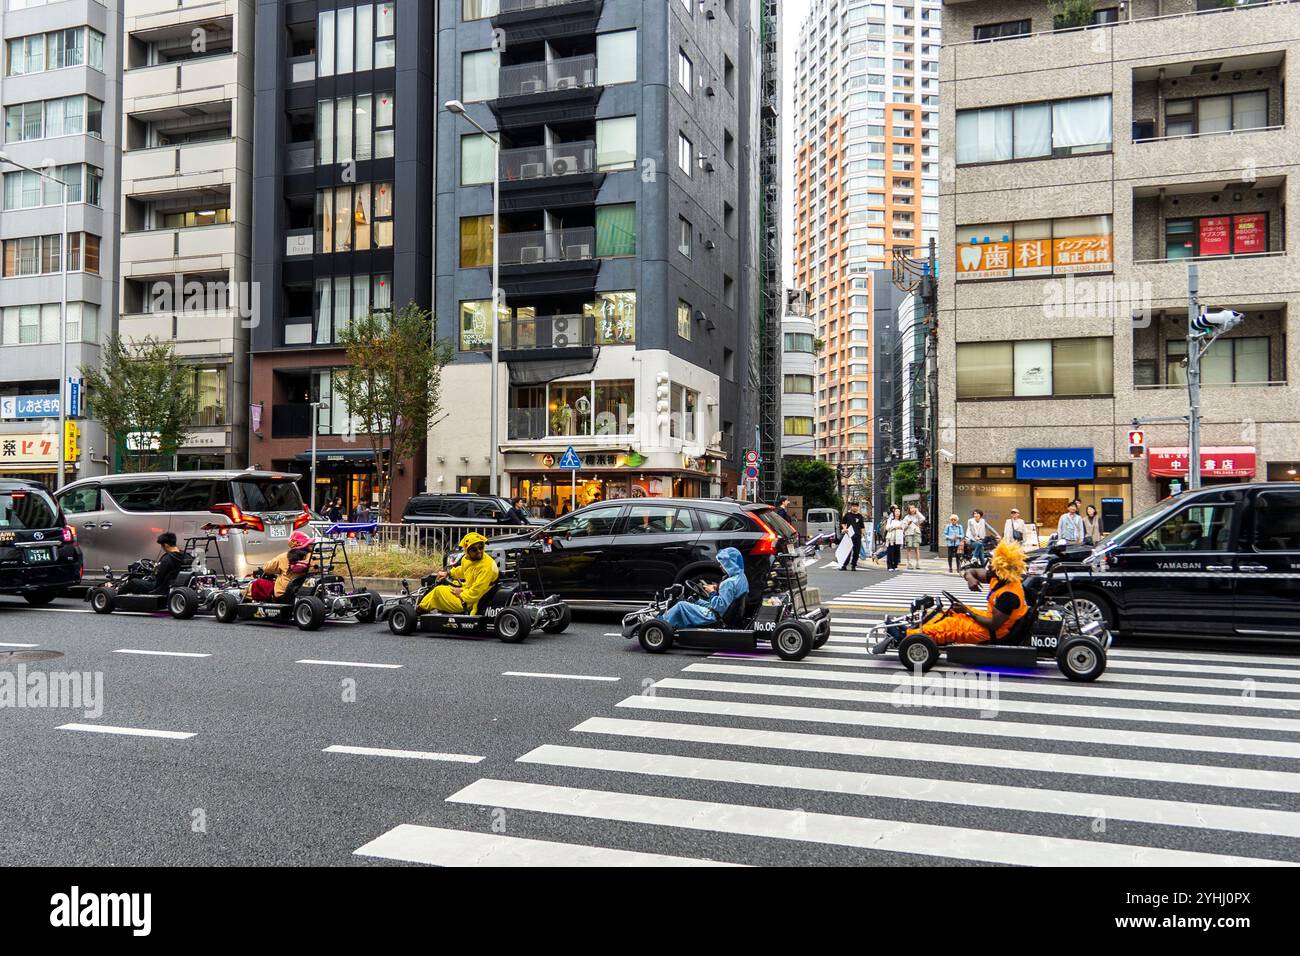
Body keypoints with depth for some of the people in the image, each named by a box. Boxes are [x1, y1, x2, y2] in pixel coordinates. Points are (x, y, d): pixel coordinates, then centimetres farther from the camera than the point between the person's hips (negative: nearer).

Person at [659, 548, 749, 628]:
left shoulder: (730, 583, -28)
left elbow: (720, 607, -29)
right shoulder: (741, 576, 2)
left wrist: (712, 592, -16)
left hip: (715, 617, -10)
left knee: (681, 605, -3)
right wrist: (718, 589, 4)